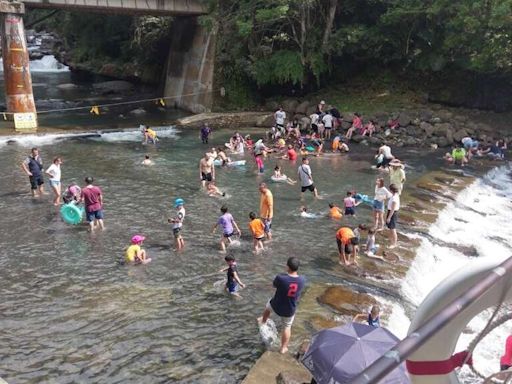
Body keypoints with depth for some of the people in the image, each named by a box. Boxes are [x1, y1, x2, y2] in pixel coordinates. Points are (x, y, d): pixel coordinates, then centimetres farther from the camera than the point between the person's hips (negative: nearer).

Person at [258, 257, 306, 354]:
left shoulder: (281, 278, -31)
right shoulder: (302, 280, -19)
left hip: (276, 306, -1)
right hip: (290, 310, 1)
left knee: (268, 305, 35)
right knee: (287, 327, 26)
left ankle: (263, 321, 61)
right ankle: (283, 348, 40)